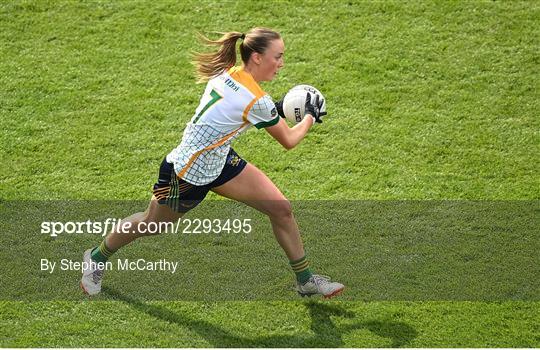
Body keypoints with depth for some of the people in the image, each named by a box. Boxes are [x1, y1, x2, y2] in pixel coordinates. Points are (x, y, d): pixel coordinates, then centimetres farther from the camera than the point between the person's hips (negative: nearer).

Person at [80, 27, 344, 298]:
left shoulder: (226, 72, -9)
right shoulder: (257, 101, -31)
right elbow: (288, 141, -15)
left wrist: (274, 110, 7)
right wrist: (310, 117, 3)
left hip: (220, 158, 8)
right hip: (187, 174, -8)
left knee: (281, 208, 1)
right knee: (150, 223, 18)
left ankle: (305, 279, 16)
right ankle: (97, 258, 45)